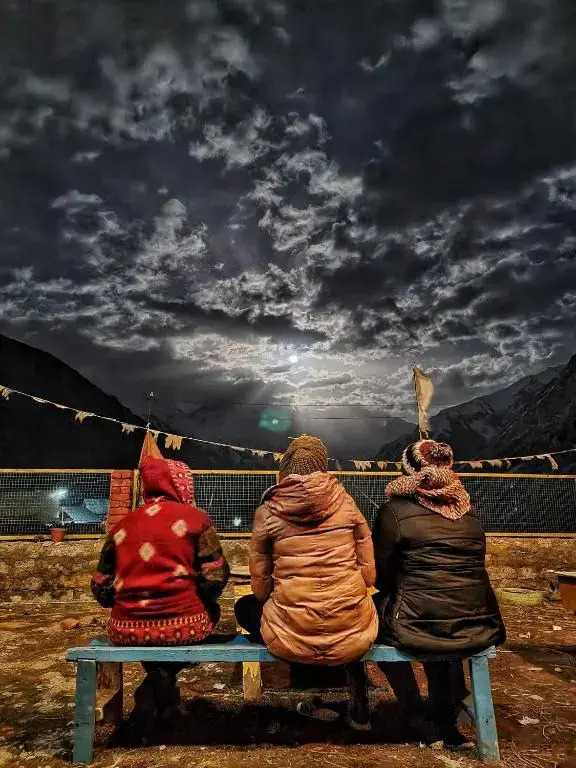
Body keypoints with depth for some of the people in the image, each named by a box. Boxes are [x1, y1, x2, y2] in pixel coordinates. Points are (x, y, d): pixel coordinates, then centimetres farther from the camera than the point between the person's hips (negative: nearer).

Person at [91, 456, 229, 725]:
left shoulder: (123, 525, 8)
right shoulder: (194, 517, -2)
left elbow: (101, 589, 8)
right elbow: (215, 579, -5)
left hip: (127, 629, 4)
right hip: (183, 625, -3)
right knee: (211, 609, 29)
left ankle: (156, 685, 20)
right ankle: (164, 677, 12)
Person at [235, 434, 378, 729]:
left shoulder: (267, 512, -5)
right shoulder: (346, 503, -2)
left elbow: (261, 586, 0)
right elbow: (369, 574, 3)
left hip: (293, 638, -2)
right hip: (353, 633, 3)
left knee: (245, 607, 29)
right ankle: (359, 709, 36)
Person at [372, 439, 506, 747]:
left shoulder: (396, 510, -8)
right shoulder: (469, 510, 7)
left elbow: (380, 573, -2)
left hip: (421, 627, -5)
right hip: (479, 625, 5)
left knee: (376, 613, 23)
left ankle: (419, 719, 26)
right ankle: (444, 719, 39)